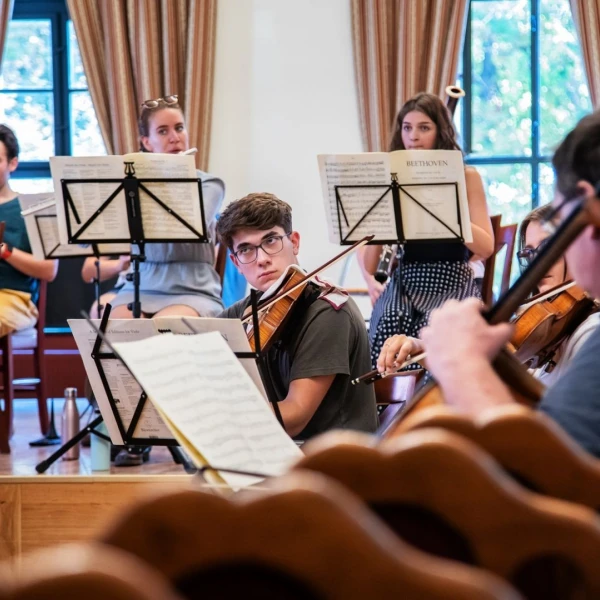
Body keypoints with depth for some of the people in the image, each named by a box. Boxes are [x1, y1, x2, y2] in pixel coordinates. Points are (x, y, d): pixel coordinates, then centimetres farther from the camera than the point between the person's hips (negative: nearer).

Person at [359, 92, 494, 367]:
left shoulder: (466, 177, 4)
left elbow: (486, 247, -6)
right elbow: (368, 260, 7)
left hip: (452, 284, -2)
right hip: (404, 284, 2)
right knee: (387, 328, -31)